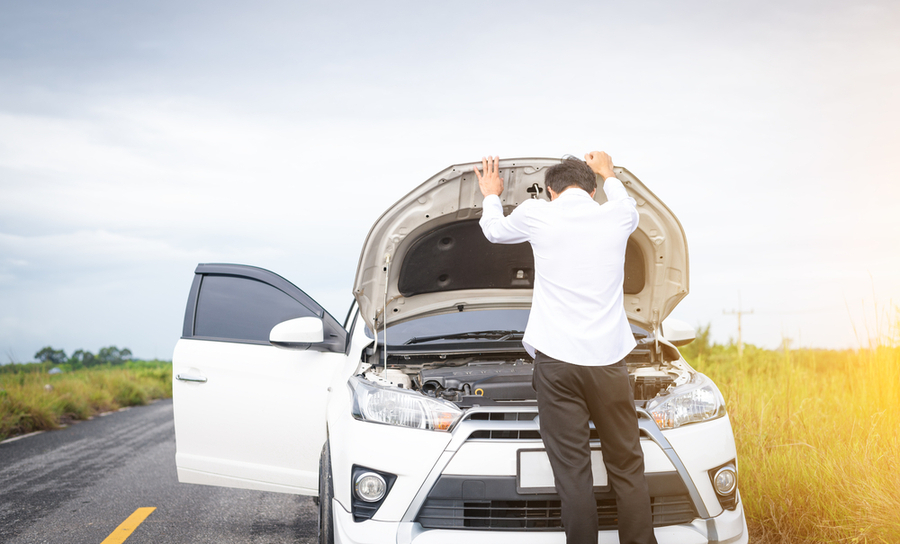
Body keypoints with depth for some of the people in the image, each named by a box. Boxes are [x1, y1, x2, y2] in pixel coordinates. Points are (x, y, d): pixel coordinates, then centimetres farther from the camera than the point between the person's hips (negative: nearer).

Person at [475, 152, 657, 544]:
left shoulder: (536, 214, 2)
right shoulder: (616, 216, 6)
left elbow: (493, 230, 24)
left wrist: (491, 196, 44)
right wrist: (607, 174, 51)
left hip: (556, 361, -1)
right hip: (608, 359, 2)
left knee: (572, 472, 0)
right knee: (627, 469, 9)